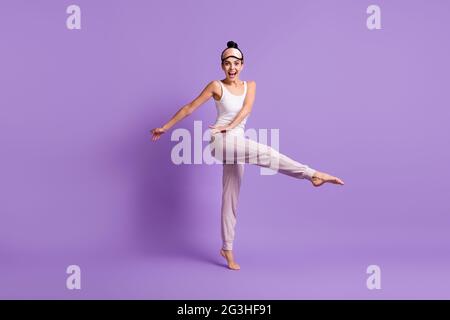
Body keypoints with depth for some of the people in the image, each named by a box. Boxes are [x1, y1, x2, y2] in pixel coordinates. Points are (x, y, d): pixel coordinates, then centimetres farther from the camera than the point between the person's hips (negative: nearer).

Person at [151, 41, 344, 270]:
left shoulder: (250, 85, 13)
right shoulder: (216, 86, 1)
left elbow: (246, 109, -5)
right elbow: (190, 107, 4)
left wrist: (230, 126, -21)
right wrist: (165, 127, 6)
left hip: (236, 144, 5)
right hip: (220, 141, -5)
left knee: (231, 197, 7)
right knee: (265, 153, -25)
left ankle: (227, 249, 13)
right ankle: (312, 174, -21)